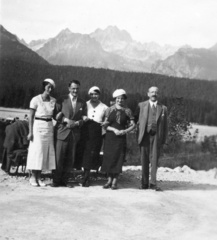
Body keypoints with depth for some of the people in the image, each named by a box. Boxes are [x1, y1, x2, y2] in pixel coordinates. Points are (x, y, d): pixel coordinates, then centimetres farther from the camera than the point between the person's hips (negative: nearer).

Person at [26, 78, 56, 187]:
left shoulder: (53, 101, 7)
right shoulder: (36, 100, -5)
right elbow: (31, 117, -5)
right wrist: (30, 132, -10)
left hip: (49, 127, 5)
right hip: (38, 126, -5)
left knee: (46, 151, 4)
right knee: (36, 151, -4)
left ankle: (39, 177, 13)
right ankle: (33, 177, 7)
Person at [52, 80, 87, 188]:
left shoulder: (82, 103, 11)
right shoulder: (61, 100, 2)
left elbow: (84, 118, 10)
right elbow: (56, 115, -1)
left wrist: (77, 123, -10)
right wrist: (66, 120, -15)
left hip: (74, 133, 3)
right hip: (62, 132, -3)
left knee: (70, 159, 6)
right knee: (59, 158, -3)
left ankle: (64, 180, 18)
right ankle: (56, 180, 8)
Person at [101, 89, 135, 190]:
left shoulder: (127, 111, 4)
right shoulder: (109, 110, 5)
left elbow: (133, 125, 3)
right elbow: (105, 125, 4)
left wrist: (125, 131, -13)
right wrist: (114, 130, -11)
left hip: (121, 138, -1)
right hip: (110, 137, 1)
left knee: (118, 158, -3)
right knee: (108, 158, 1)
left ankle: (115, 181, 5)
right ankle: (109, 180, 12)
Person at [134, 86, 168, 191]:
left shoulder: (163, 108, 11)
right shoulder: (141, 105, 11)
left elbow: (165, 126, 11)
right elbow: (135, 119, 10)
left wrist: (163, 139, 4)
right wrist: (138, 135, 0)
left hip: (156, 136, 0)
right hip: (144, 135, 0)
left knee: (154, 160, -4)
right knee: (144, 160, 3)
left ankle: (153, 183, 2)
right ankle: (144, 183, 11)